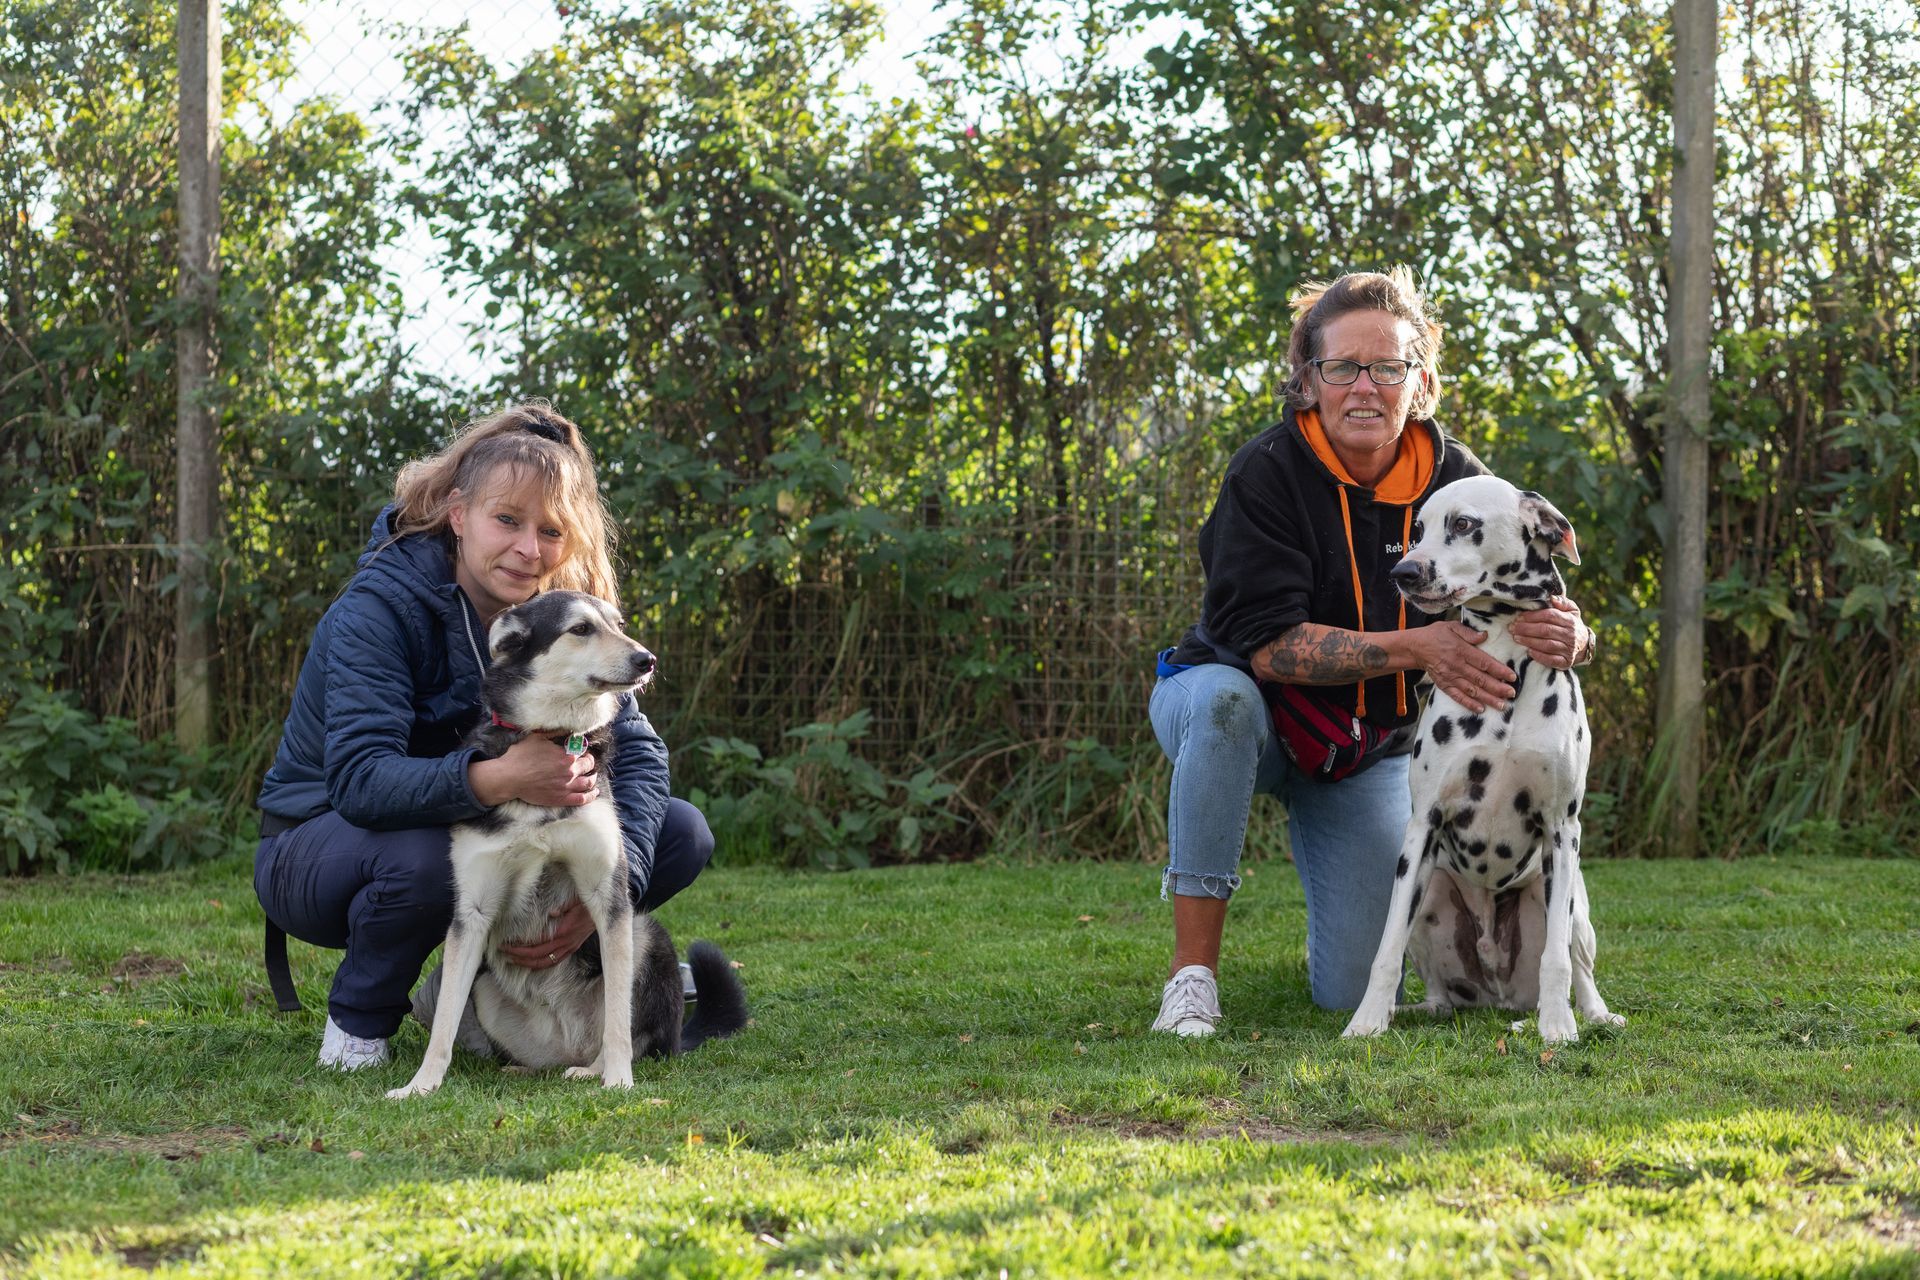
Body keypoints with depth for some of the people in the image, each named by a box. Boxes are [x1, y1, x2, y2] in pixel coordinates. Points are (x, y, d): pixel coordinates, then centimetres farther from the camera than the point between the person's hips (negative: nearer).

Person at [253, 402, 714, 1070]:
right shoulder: (380, 608, -25)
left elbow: (636, 750, -14)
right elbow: (360, 781, -37)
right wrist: (494, 779, -54)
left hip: (483, 837, 6)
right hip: (321, 841, -6)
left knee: (681, 833, -9)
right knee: (428, 857, -41)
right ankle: (358, 1023, -10)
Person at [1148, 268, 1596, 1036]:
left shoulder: (1457, 481, -11)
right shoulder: (1268, 473, -21)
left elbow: (1538, 612, -11)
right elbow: (1266, 642, -29)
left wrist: (1569, 637, -37)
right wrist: (1414, 647, -38)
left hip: (1369, 752, 3)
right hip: (1249, 714, -3)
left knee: (1356, 990, -10)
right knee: (1223, 698, -40)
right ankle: (1193, 972, -32)